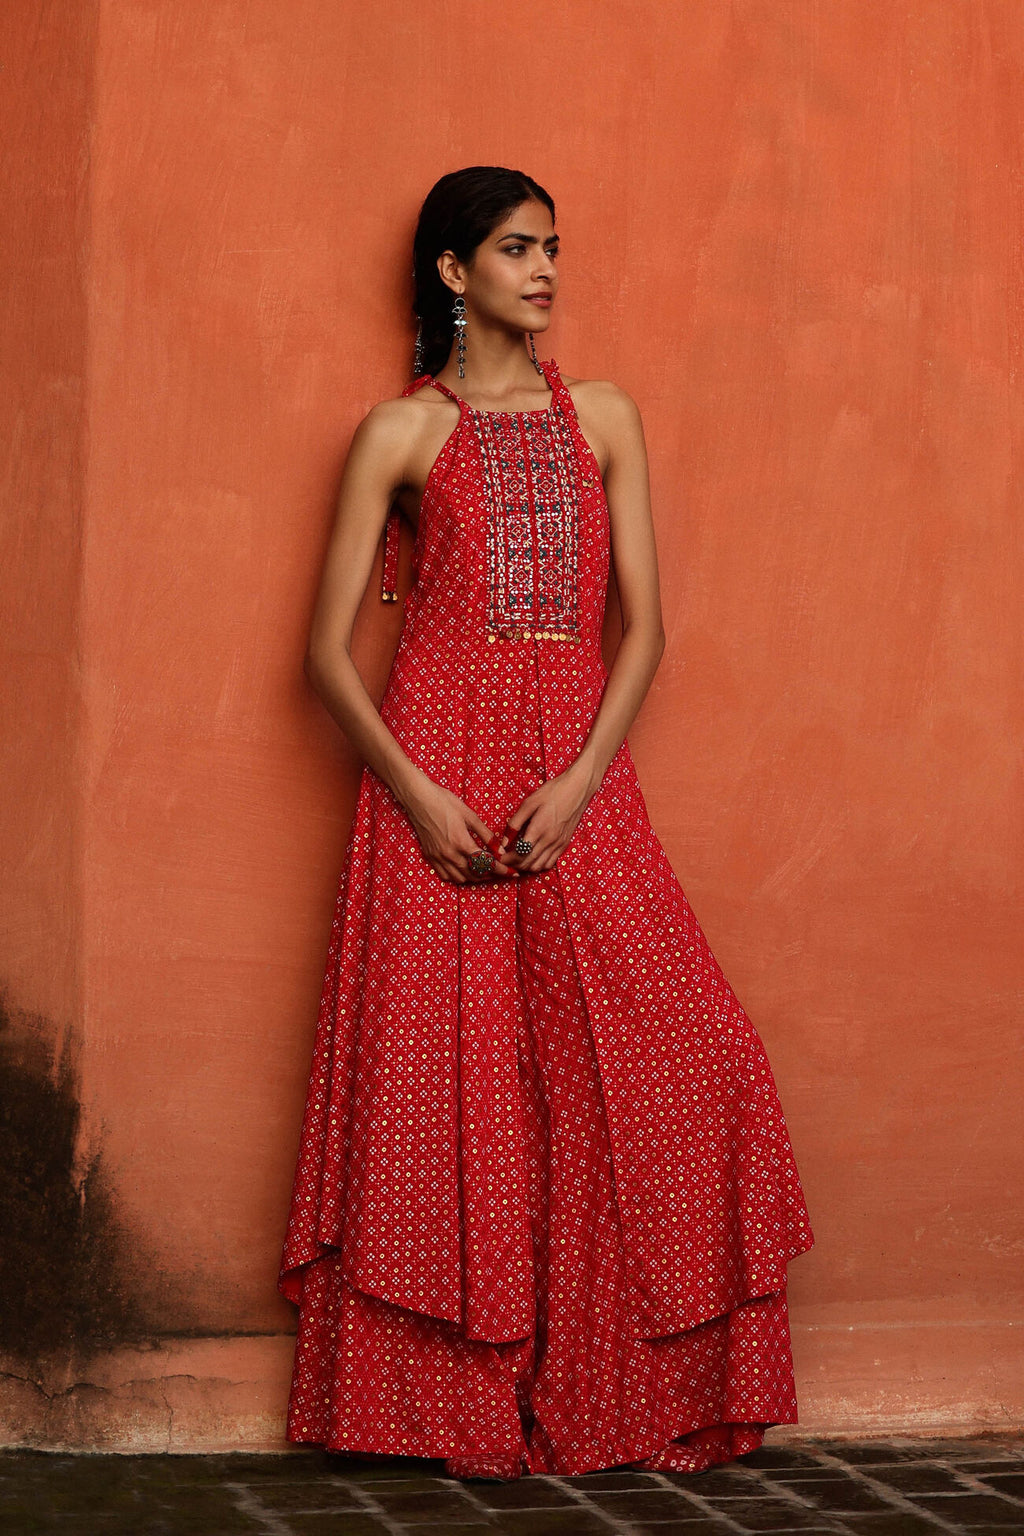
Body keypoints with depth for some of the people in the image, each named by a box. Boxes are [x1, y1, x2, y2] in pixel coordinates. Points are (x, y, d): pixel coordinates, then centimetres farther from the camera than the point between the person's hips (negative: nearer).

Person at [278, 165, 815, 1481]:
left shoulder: (604, 420, 13)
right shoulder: (399, 434, 6)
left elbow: (643, 627, 7)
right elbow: (327, 650, 2)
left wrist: (576, 785, -8)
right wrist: (419, 794, -11)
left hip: (578, 779, 2)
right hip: (435, 778, -2)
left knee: (654, 1065, -8)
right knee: (446, 1075, -6)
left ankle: (618, 1395, 3)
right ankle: (463, 1407, 2)